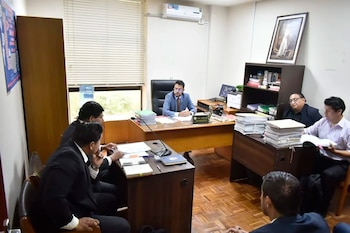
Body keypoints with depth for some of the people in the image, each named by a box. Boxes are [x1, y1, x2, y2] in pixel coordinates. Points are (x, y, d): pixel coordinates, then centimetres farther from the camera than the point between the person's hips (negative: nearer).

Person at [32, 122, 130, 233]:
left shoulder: (72, 150, 1)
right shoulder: (68, 158, -28)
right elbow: (53, 199, -36)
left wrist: (94, 167, 0)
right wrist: (75, 223, -25)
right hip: (61, 222, -10)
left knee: (110, 199, 22)